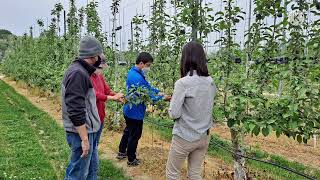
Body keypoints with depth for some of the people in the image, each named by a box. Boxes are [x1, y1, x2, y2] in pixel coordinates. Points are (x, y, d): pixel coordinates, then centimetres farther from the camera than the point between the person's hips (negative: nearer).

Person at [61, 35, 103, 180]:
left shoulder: (81, 71, 11)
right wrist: (84, 139, -22)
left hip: (88, 129, 10)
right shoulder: (78, 73, -21)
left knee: (92, 167, 20)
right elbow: (75, 111, -26)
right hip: (81, 132, -10)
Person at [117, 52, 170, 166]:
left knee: (128, 131, 25)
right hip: (135, 112, -10)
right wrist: (163, 97, -16)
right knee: (134, 136, 7)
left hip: (129, 110, 10)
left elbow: (147, 87, 8)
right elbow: (147, 95, -26)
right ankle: (131, 160, 24)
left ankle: (122, 152, 42)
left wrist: (158, 92, -3)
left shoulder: (132, 72, 4)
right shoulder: (137, 78, -29)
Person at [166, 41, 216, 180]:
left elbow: (174, 114, -18)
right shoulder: (211, 82, 0)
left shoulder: (183, 83, -20)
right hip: (204, 137, 6)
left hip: (185, 137, -6)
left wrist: (173, 100, 2)